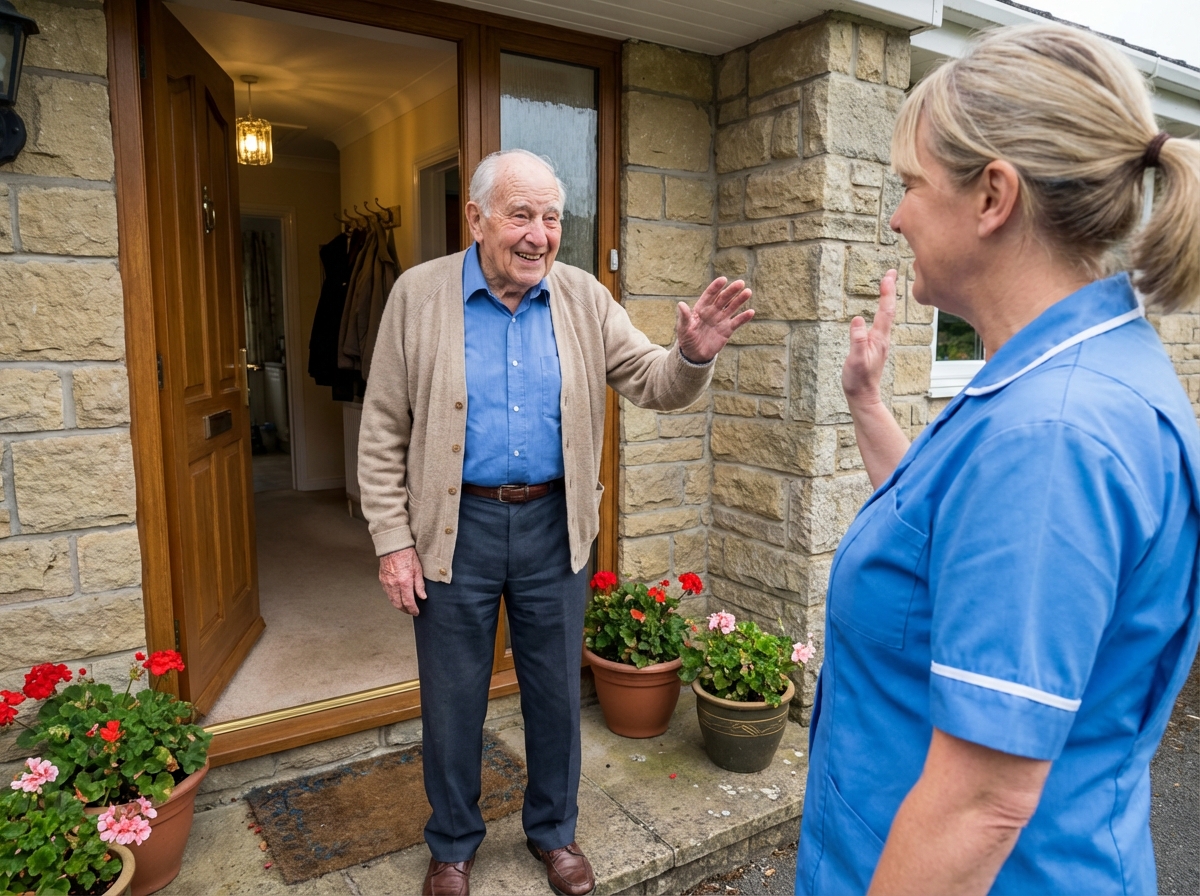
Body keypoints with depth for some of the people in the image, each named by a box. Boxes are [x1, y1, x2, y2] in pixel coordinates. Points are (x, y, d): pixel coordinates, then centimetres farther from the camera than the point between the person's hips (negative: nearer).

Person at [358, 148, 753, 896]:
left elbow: (653, 383, -3)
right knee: (453, 700, 14)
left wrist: (693, 356, -26)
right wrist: (393, 542, -8)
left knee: (557, 692, 16)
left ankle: (554, 830, 41)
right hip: (457, 527, -1)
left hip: (554, 525, 2)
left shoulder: (584, 298, 0)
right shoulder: (419, 294, -6)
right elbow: (384, 432, -4)